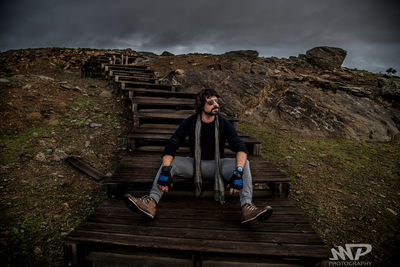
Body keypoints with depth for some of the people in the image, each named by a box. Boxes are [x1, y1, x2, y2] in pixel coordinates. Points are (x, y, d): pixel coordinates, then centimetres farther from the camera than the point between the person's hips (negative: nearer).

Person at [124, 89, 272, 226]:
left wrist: (238, 172, -40)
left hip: (218, 164, 0)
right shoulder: (190, 122, -8)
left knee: (244, 163, -27)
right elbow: (171, 146, -17)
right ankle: (151, 203, -36)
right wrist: (165, 171, -35)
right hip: (194, 164, 1)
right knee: (169, 162, -23)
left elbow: (241, 148, -20)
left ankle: (246, 208, -38)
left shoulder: (224, 124, -9)